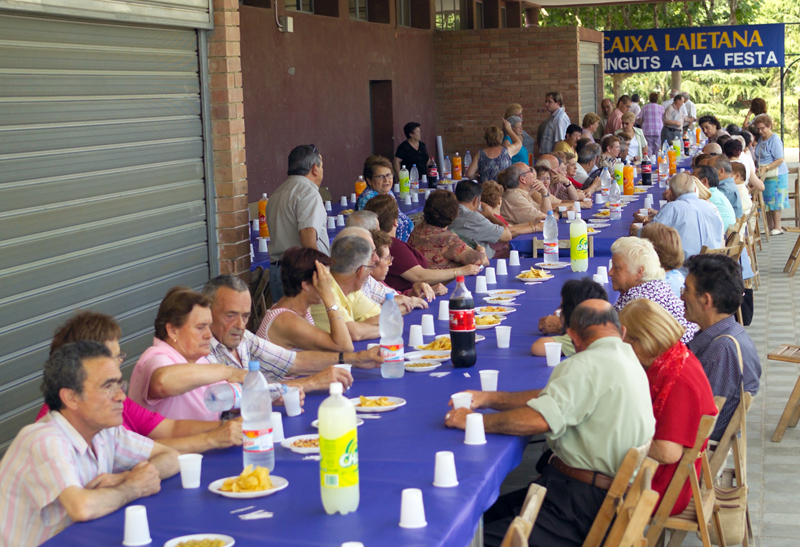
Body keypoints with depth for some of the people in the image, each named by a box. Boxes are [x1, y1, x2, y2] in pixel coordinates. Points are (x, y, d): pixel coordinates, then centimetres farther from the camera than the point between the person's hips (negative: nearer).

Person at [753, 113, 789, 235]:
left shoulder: (774, 140, -14)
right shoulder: (761, 139, 13)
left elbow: (780, 160, -18)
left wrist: (766, 168, -23)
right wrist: (757, 167, 8)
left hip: (776, 176, -8)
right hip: (765, 176, 8)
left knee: (774, 201, -6)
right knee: (766, 202, 8)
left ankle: (777, 228, 0)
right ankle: (770, 227, 14)